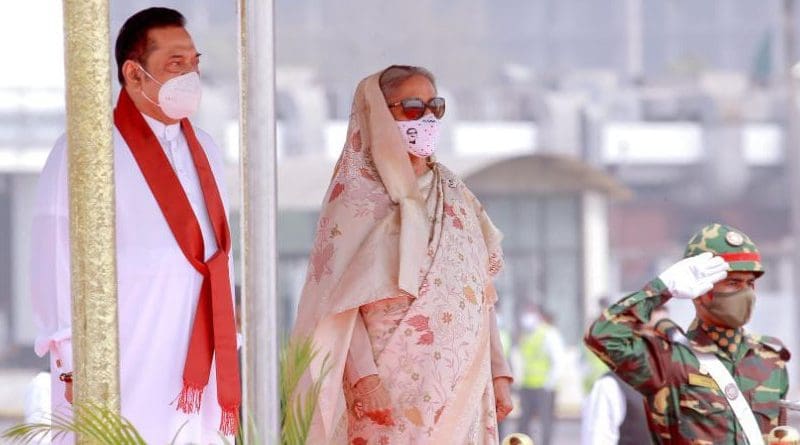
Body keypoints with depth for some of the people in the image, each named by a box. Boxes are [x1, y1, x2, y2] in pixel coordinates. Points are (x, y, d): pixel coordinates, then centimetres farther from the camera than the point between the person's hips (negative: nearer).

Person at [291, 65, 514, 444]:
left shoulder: (454, 196, 15)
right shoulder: (358, 195, -3)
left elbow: (480, 295, 17)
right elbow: (341, 300, -9)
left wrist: (497, 372, 9)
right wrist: (363, 379, -20)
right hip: (392, 394, -5)